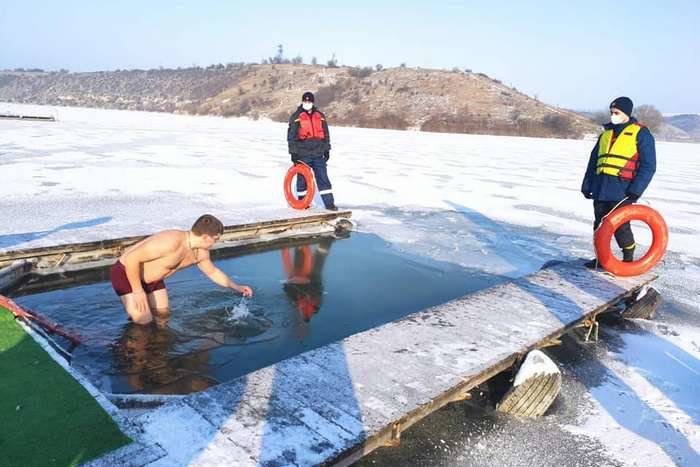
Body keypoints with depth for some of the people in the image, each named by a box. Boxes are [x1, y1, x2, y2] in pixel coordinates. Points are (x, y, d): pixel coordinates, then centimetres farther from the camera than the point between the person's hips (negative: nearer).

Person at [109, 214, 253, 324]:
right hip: (126, 273, -8)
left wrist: (237, 287, 13)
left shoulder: (201, 252, -8)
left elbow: (213, 272, 12)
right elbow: (132, 258, -34)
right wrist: (138, 291, -27)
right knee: (144, 321, -13)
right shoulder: (171, 243, -37)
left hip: (152, 279, 8)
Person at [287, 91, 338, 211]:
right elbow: (291, 136, -2)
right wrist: (293, 153, -7)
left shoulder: (320, 116, 10)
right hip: (303, 155, -2)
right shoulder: (296, 117, 0)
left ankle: (329, 203, 4)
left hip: (318, 154, 3)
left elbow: (326, 134, 16)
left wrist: (327, 150, 12)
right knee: (302, 179, 6)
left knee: (323, 178, 1)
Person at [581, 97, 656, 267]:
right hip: (600, 189, 6)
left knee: (620, 227, -4)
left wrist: (635, 191, -14)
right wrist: (587, 185, 13)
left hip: (621, 191, -6)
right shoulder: (606, 133, 19)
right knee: (600, 225, 10)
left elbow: (648, 166, -5)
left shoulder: (640, 133, 0)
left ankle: (628, 260, 13)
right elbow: (593, 161, 21)